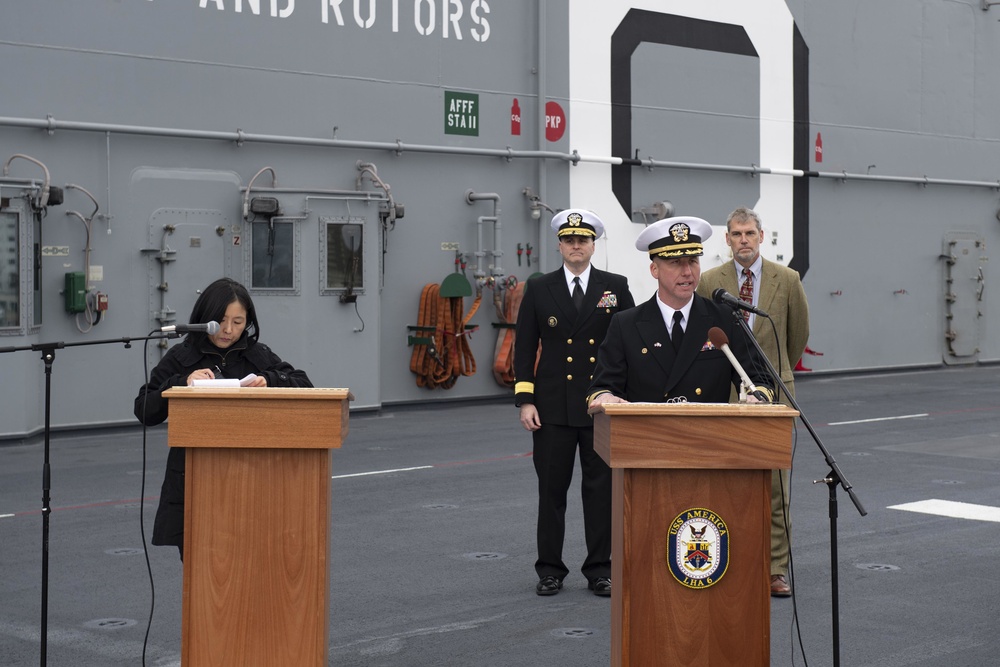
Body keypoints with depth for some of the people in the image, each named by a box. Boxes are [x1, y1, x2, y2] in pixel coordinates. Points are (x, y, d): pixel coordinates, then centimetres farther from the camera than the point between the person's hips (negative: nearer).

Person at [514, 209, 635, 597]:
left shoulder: (616, 287, 5)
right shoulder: (539, 289, 5)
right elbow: (524, 347, 3)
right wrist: (524, 400, -5)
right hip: (553, 406, 0)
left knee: (601, 488, 3)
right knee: (551, 489, 4)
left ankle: (600, 569, 12)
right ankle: (550, 570, 14)